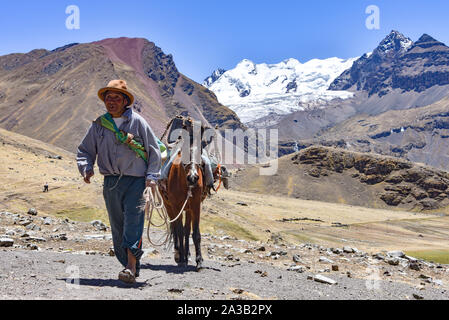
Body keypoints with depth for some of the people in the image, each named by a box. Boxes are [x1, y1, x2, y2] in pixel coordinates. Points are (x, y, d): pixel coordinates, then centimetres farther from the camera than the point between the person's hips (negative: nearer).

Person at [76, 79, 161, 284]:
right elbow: (85, 150, 17)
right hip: (111, 182, 4)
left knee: (133, 219, -15)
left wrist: (152, 177, -6)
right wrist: (86, 168, -4)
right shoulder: (98, 125, 9)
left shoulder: (137, 122, 0)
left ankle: (131, 266, -19)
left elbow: (154, 150, 4)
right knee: (117, 226, 6)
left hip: (136, 180, -4)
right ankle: (132, 267, 17)